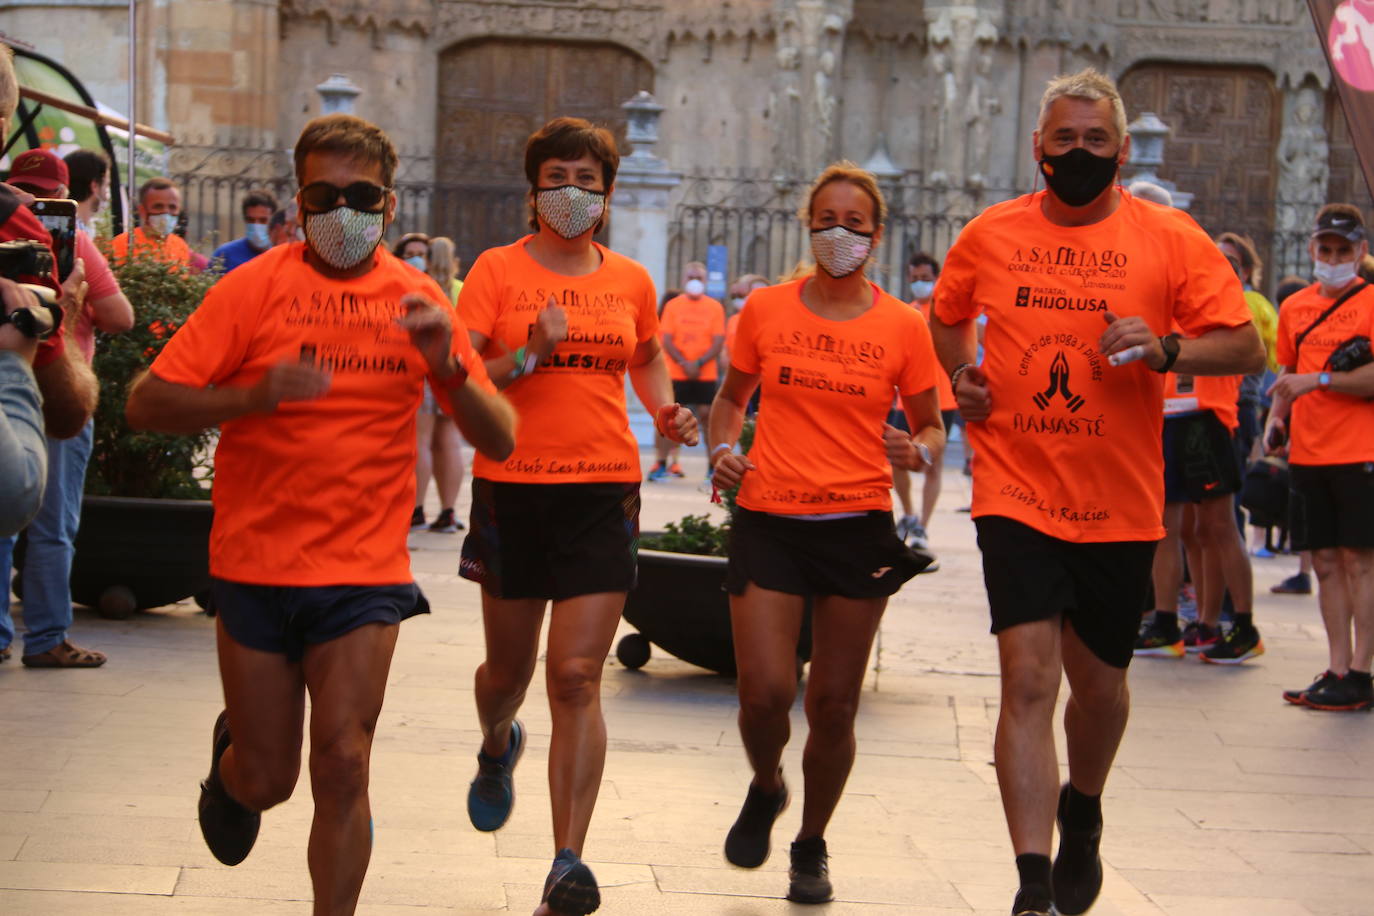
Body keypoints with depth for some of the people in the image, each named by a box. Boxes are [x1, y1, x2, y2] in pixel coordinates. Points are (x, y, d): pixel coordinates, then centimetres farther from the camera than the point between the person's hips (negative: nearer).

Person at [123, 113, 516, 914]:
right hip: (256, 566, -1)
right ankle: (230, 757, 45)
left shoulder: (415, 300, 4)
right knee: (267, 779, 9)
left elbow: (501, 441, 1)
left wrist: (447, 364, -17)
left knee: (342, 766, -10)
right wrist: (254, 394, -24)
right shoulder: (256, 287, -4)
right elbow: (148, 405, -9)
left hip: (364, 572, 1)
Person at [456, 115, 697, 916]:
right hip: (513, 487, -1)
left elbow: (649, 356, 26)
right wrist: (530, 355, -19)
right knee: (509, 669, 13)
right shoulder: (498, 270, -1)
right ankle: (499, 747, 50)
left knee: (577, 676, -8)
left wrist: (666, 409, 7)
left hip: (603, 490, 1)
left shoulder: (630, 280, 8)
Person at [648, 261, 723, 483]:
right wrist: (684, 363, -15)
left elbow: (718, 342, -2)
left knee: (708, 415, -3)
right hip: (676, 373, 0)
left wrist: (699, 363, -14)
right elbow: (666, 340, -2)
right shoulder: (672, 306, 4)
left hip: (705, 374, 0)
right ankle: (662, 463, 8)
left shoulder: (715, 307, 3)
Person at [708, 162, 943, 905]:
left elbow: (932, 427, 10)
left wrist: (919, 450, -13)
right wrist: (723, 448, -3)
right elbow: (731, 398, 17)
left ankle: (812, 845, 29)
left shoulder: (902, 326, 1)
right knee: (765, 692, -9)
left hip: (857, 527, 0)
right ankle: (765, 789, 27)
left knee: (834, 704, 6)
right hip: (768, 519, 0)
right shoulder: (766, 310, 3)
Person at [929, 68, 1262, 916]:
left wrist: (1166, 349, -22)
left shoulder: (1169, 238, -2)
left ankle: (1083, 814, 45)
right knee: (1029, 675, -13)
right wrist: (962, 376, 2)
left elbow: (1246, 345, -4)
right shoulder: (990, 235, 4)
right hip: (1017, 492, 0)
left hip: (1121, 503, 1)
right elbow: (946, 317, 22)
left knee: (1099, 681, 14)